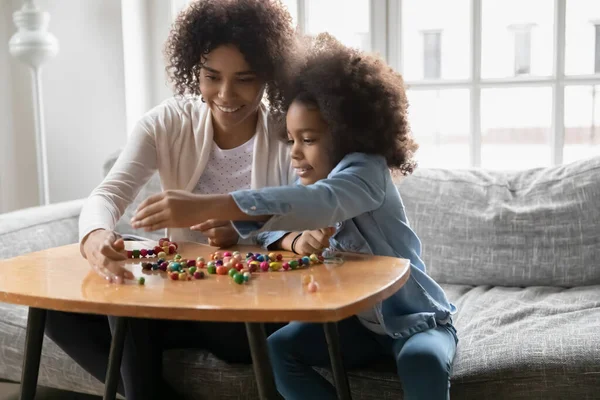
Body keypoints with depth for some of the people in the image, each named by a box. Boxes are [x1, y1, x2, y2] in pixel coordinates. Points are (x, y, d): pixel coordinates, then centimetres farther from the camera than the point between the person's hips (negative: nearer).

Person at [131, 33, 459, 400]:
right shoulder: (311, 180, 4)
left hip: (416, 318, -6)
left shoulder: (366, 170, -23)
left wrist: (206, 205, -54)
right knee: (278, 349, -15)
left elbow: (319, 203, -46)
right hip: (356, 319, 7)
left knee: (421, 360, -37)